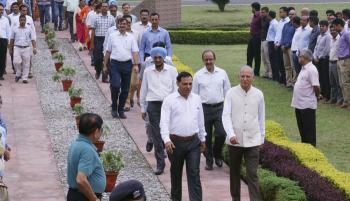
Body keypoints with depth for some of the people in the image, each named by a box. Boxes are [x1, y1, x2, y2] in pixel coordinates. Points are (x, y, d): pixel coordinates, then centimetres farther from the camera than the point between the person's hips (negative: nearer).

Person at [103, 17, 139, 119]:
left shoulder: (131, 38, 8)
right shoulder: (112, 36, 8)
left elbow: (135, 52, 3)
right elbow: (108, 52, 11)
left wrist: (136, 64, -11)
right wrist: (105, 65, 9)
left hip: (127, 64, 2)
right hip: (115, 64, -2)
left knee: (125, 89, 5)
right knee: (115, 86, -16)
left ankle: (121, 110, 17)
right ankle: (114, 108, 2)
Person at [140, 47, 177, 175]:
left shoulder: (171, 70, 3)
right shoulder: (148, 72, 7)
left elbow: (175, 88, 4)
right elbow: (143, 90, 12)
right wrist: (143, 108, 13)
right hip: (153, 105, 1)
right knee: (156, 135, -1)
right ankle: (160, 163, 2)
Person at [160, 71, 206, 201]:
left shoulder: (196, 99, 6)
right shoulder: (169, 100, -6)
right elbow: (164, 122, -13)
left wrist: (202, 139, 16)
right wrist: (166, 140, -25)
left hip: (193, 142, 2)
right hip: (175, 142, -2)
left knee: (194, 174, -5)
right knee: (176, 174, 12)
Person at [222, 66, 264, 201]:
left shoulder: (258, 94, 0)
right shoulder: (231, 93, -5)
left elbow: (261, 117, 10)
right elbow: (226, 115, -10)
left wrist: (262, 136, 14)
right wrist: (231, 134, -22)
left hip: (253, 141, -1)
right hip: (235, 140, 1)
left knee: (252, 175, -6)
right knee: (234, 172, 15)